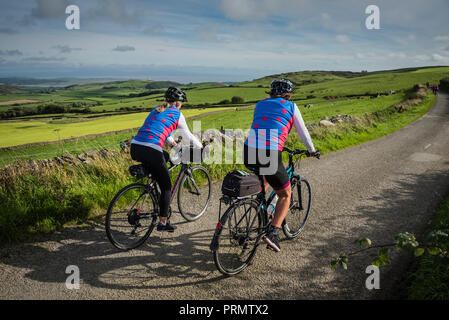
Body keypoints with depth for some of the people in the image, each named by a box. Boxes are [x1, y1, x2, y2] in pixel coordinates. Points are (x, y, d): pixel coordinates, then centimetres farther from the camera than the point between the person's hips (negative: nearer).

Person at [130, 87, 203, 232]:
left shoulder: (156, 110, 27)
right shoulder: (177, 114, 9)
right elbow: (188, 136, 19)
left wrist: (173, 143, 57)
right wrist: (200, 146, 37)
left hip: (135, 149, 7)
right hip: (150, 152, -7)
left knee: (165, 156, 35)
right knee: (166, 186, 10)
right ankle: (163, 223, 14)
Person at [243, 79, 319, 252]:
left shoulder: (260, 104, 23)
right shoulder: (291, 107, 11)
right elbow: (303, 132, 19)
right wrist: (312, 150, 37)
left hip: (249, 152, 5)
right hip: (270, 155, -5)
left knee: (264, 179, 38)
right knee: (285, 195, 15)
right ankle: (272, 233, -1)